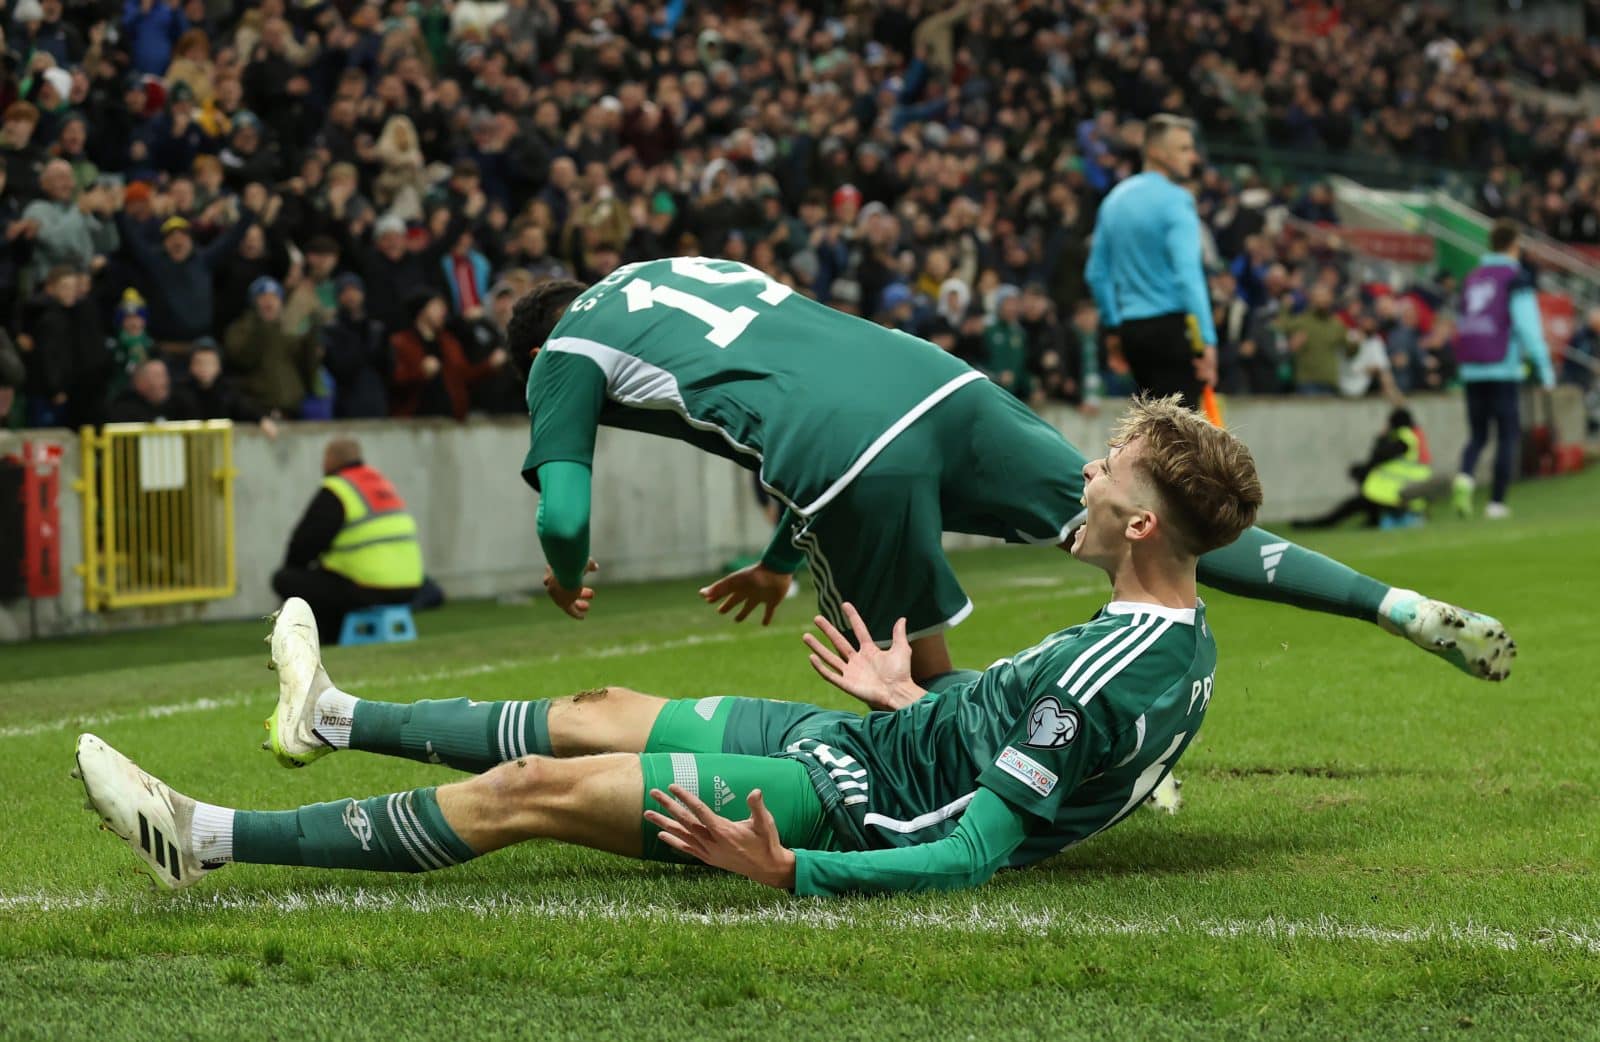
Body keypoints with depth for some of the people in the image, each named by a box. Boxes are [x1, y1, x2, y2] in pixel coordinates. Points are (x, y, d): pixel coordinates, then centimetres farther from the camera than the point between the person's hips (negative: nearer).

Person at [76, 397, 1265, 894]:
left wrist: (784, 868, -36)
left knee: (534, 790, -8)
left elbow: (973, 856, -32)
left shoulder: (1108, 676, -30)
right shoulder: (1186, 640, 0)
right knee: (599, 713, 20)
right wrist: (904, 699, 21)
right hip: (861, 744, 9)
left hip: (849, 790, -9)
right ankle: (333, 718, 40)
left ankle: (208, 839, 0)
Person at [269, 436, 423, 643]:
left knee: (284, 580, 0)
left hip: (365, 592, -9)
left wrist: (291, 567, 13)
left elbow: (306, 541, -7)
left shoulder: (334, 492, -9)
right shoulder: (381, 481, 19)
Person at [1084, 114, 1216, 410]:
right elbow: (1187, 272, -20)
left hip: (1131, 329, 8)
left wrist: (1114, 325, 28)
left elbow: (1096, 273, 20)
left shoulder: (1116, 199, 14)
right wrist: (1207, 339, -22)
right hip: (1172, 327, -8)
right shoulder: (1175, 200, -10)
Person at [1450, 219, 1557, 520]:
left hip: (1471, 370, 5)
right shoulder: (1516, 277, -4)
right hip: (1503, 369, -5)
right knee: (1508, 435, 4)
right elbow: (1527, 325, -13)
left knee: (1478, 435, 11)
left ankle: (1465, 476, -17)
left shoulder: (1473, 278, 15)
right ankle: (1496, 502, -1)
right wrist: (1544, 366, -12)